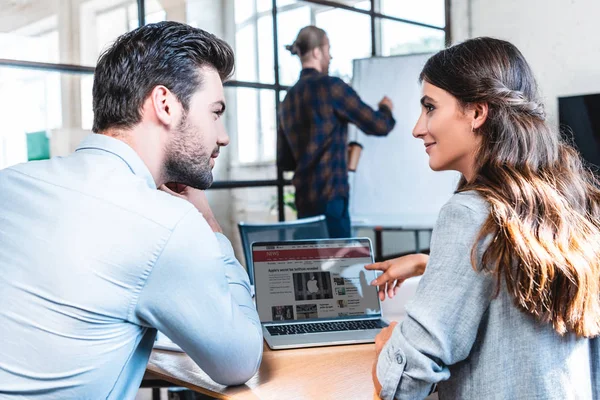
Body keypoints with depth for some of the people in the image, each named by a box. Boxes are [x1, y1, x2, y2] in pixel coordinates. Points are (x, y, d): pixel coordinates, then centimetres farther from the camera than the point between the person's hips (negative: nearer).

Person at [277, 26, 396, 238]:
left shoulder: (288, 99, 14)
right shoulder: (330, 86, -7)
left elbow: (285, 160, 17)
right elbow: (378, 125, -4)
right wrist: (386, 108, 17)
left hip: (304, 199, 8)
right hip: (329, 197, -8)